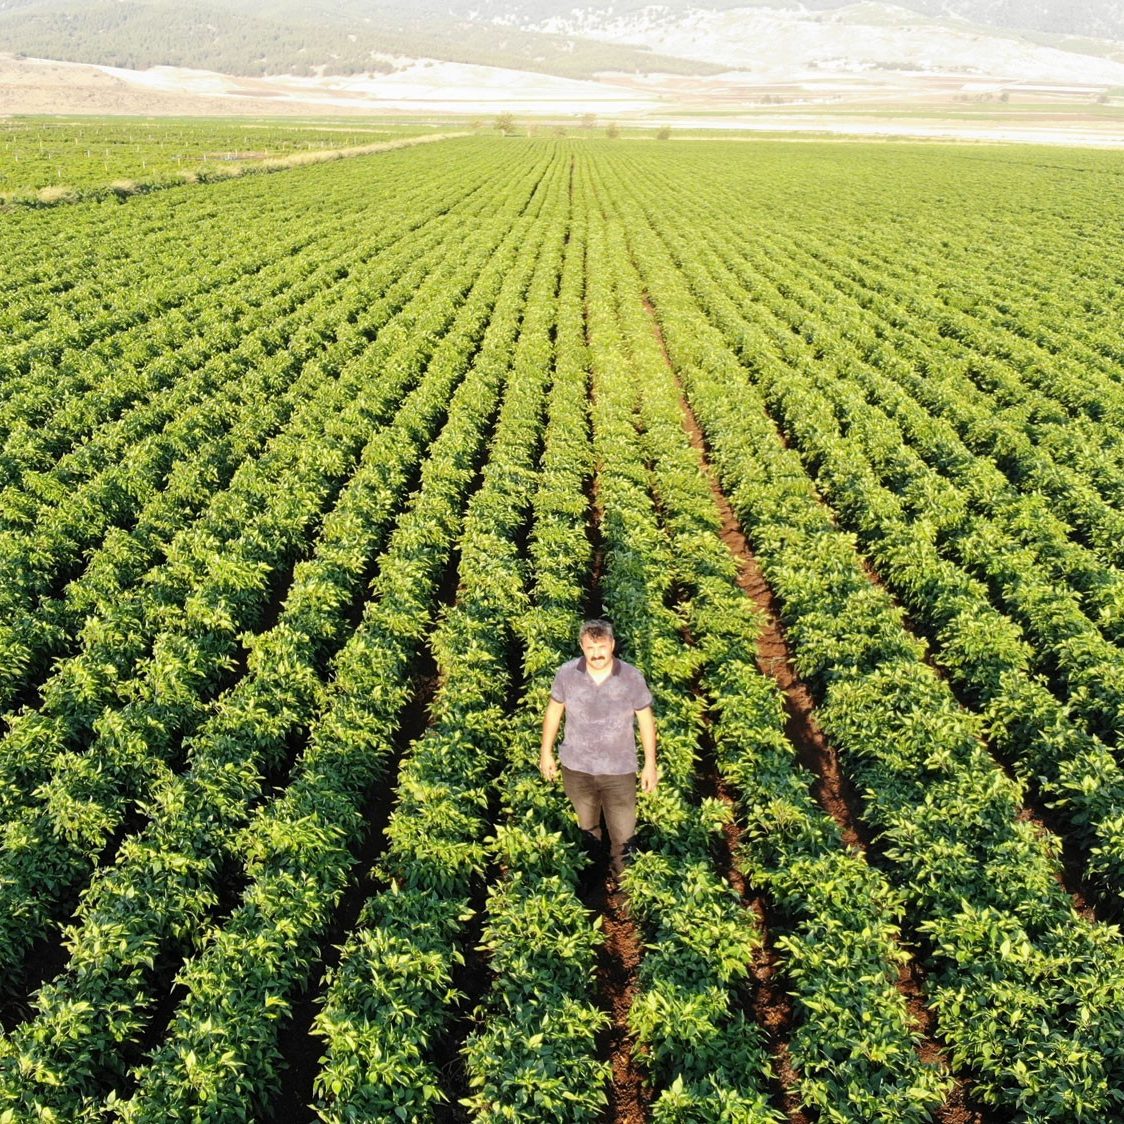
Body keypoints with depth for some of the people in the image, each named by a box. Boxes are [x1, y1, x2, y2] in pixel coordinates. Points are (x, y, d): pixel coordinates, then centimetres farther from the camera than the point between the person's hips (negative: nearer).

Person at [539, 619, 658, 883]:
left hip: (619, 770, -1)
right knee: (587, 826, 25)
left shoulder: (632, 678, -16)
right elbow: (554, 711, 1)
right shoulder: (566, 674, -14)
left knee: (622, 834, 8)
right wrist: (546, 752, 6)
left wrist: (650, 763, -1)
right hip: (576, 767, 1)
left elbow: (646, 719, -5)